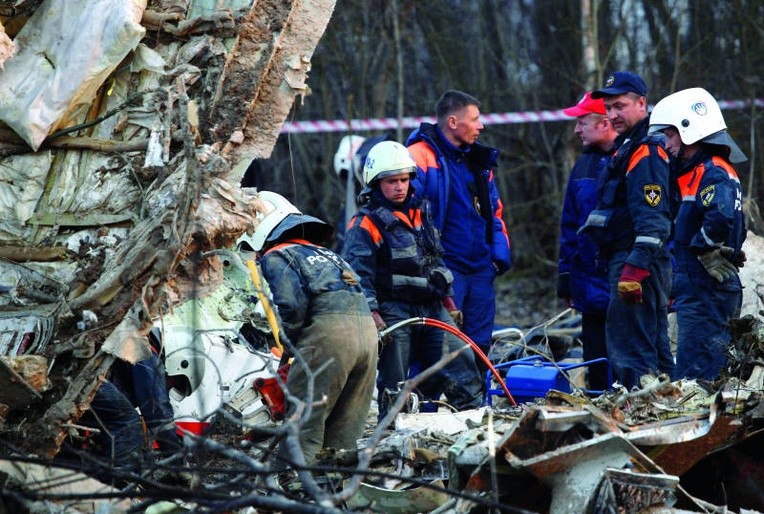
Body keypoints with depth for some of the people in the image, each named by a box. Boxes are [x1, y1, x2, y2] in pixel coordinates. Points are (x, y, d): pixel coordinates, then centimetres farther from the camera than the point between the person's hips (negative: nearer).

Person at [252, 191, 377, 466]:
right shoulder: (324, 253, 31)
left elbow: (291, 304, -9)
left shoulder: (276, 256, 7)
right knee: (343, 430, 13)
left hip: (329, 329, -7)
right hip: (367, 326, 7)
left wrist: (289, 345, 6)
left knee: (302, 421, -4)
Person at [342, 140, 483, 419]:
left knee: (461, 359, -1)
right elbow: (359, 273, -14)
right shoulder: (366, 224, -7)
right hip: (394, 312, -6)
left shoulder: (420, 213, 15)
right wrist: (372, 314, -23)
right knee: (394, 385, -2)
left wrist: (448, 302, 21)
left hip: (432, 307, 6)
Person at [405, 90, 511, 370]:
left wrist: (500, 251, 12)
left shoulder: (480, 160, 17)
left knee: (479, 345, 11)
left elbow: (495, 210, 25)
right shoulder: (421, 156, -8)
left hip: (481, 270, 8)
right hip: (444, 270, -7)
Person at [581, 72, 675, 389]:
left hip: (636, 265, -11)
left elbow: (652, 220, -22)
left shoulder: (646, 152, -13)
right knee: (654, 348, 15)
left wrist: (635, 267, -28)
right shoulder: (626, 148, 20)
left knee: (630, 351, -12)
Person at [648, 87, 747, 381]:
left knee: (695, 377, -12)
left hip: (707, 290, -11)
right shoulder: (693, 173, 20)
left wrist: (704, 250, -18)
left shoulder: (713, 172, -13)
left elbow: (722, 216, -33)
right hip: (695, 289, 11)